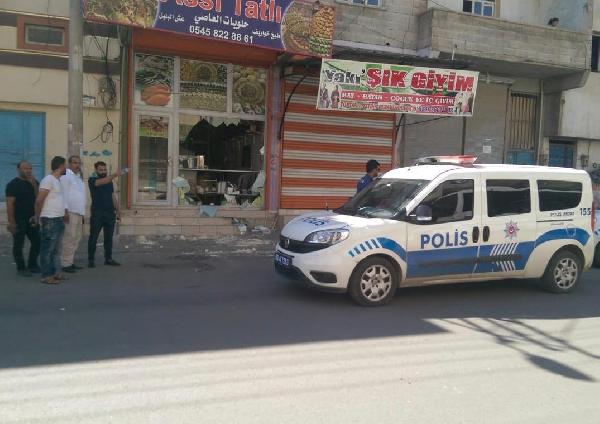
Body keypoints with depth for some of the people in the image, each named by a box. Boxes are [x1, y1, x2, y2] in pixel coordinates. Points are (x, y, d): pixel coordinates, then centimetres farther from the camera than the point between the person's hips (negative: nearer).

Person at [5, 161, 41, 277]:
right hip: (19, 220, -6)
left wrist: (34, 184, -9)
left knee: (37, 242, 7)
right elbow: (10, 204, -11)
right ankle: (21, 268, 8)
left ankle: (32, 265, 21)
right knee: (18, 245, 1)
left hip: (32, 219, 6)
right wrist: (11, 222, -17)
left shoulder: (34, 182, 12)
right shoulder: (13, 184, -6)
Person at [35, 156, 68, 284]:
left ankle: (55, 273, 22)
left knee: (56, 249, 14)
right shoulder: (48, 180, -12)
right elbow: (39, 200, -16)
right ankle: (46, 276, 1)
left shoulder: (58, 181, 17)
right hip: (50, 220, -9)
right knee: (47, 249, -3)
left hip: (59, 220, 9)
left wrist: (64, 213, 15)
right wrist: (38, 217, -8)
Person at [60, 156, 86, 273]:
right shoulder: (66, 176, -6)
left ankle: (70, 262, 17)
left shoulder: (78, 177, 21)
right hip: (70, 212, -9)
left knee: (76, 238, 10)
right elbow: (63, 194, -13)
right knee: (69, 238, -10)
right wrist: (65, 210, -19)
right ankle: (66, 264, -7)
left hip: (79, 212, 9)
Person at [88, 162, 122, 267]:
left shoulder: (110, 182, 16)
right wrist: (114, 175, -36)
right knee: (93, 237, -1)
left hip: (110, 213, 5)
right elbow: (102, 182, -22)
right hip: (97, 213, -5)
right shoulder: (92, 180, -1)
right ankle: (91, 259, 6)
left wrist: (118, 209, 9)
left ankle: (108, 259, 13)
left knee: (109, 237, 7)